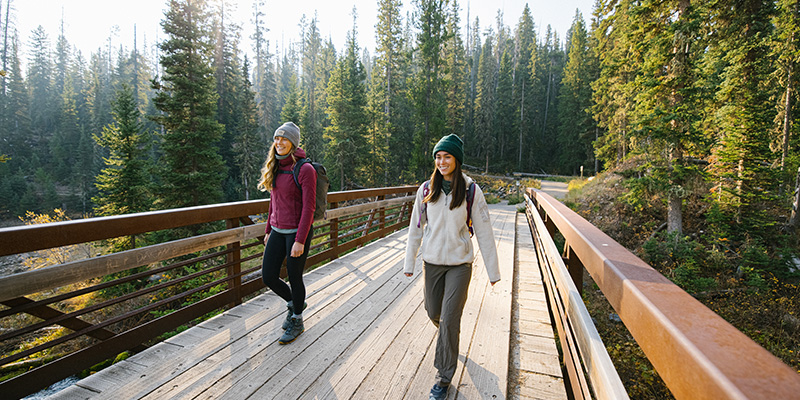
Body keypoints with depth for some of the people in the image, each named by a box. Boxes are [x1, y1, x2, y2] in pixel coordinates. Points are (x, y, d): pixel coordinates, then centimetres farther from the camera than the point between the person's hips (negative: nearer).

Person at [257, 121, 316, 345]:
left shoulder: (305, 169, -15)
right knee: (268, 277, 8)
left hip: (298, 232, -7)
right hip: (278, 231, 7)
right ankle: (294, 303, 37)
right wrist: (268, 231, 15)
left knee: (294, 278, 6)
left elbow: (309, 208, -17)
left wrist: (300, 241, -20)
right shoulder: (275, 167, 8)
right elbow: (274, 202, 15)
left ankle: (297, 321, 30)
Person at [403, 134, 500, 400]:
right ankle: (450, 337, 53)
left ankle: (444, 377, 18)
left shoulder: (470, 191, -9)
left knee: (449, 320, -3)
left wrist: (493, 270, -3)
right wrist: (409, 263, 7)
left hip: (459, 263, -3)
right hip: (432, 262, 3)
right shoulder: (426, 189, -3)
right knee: (434, 313, 17)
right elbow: (415, 228, 5)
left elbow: (484, 232, -5)